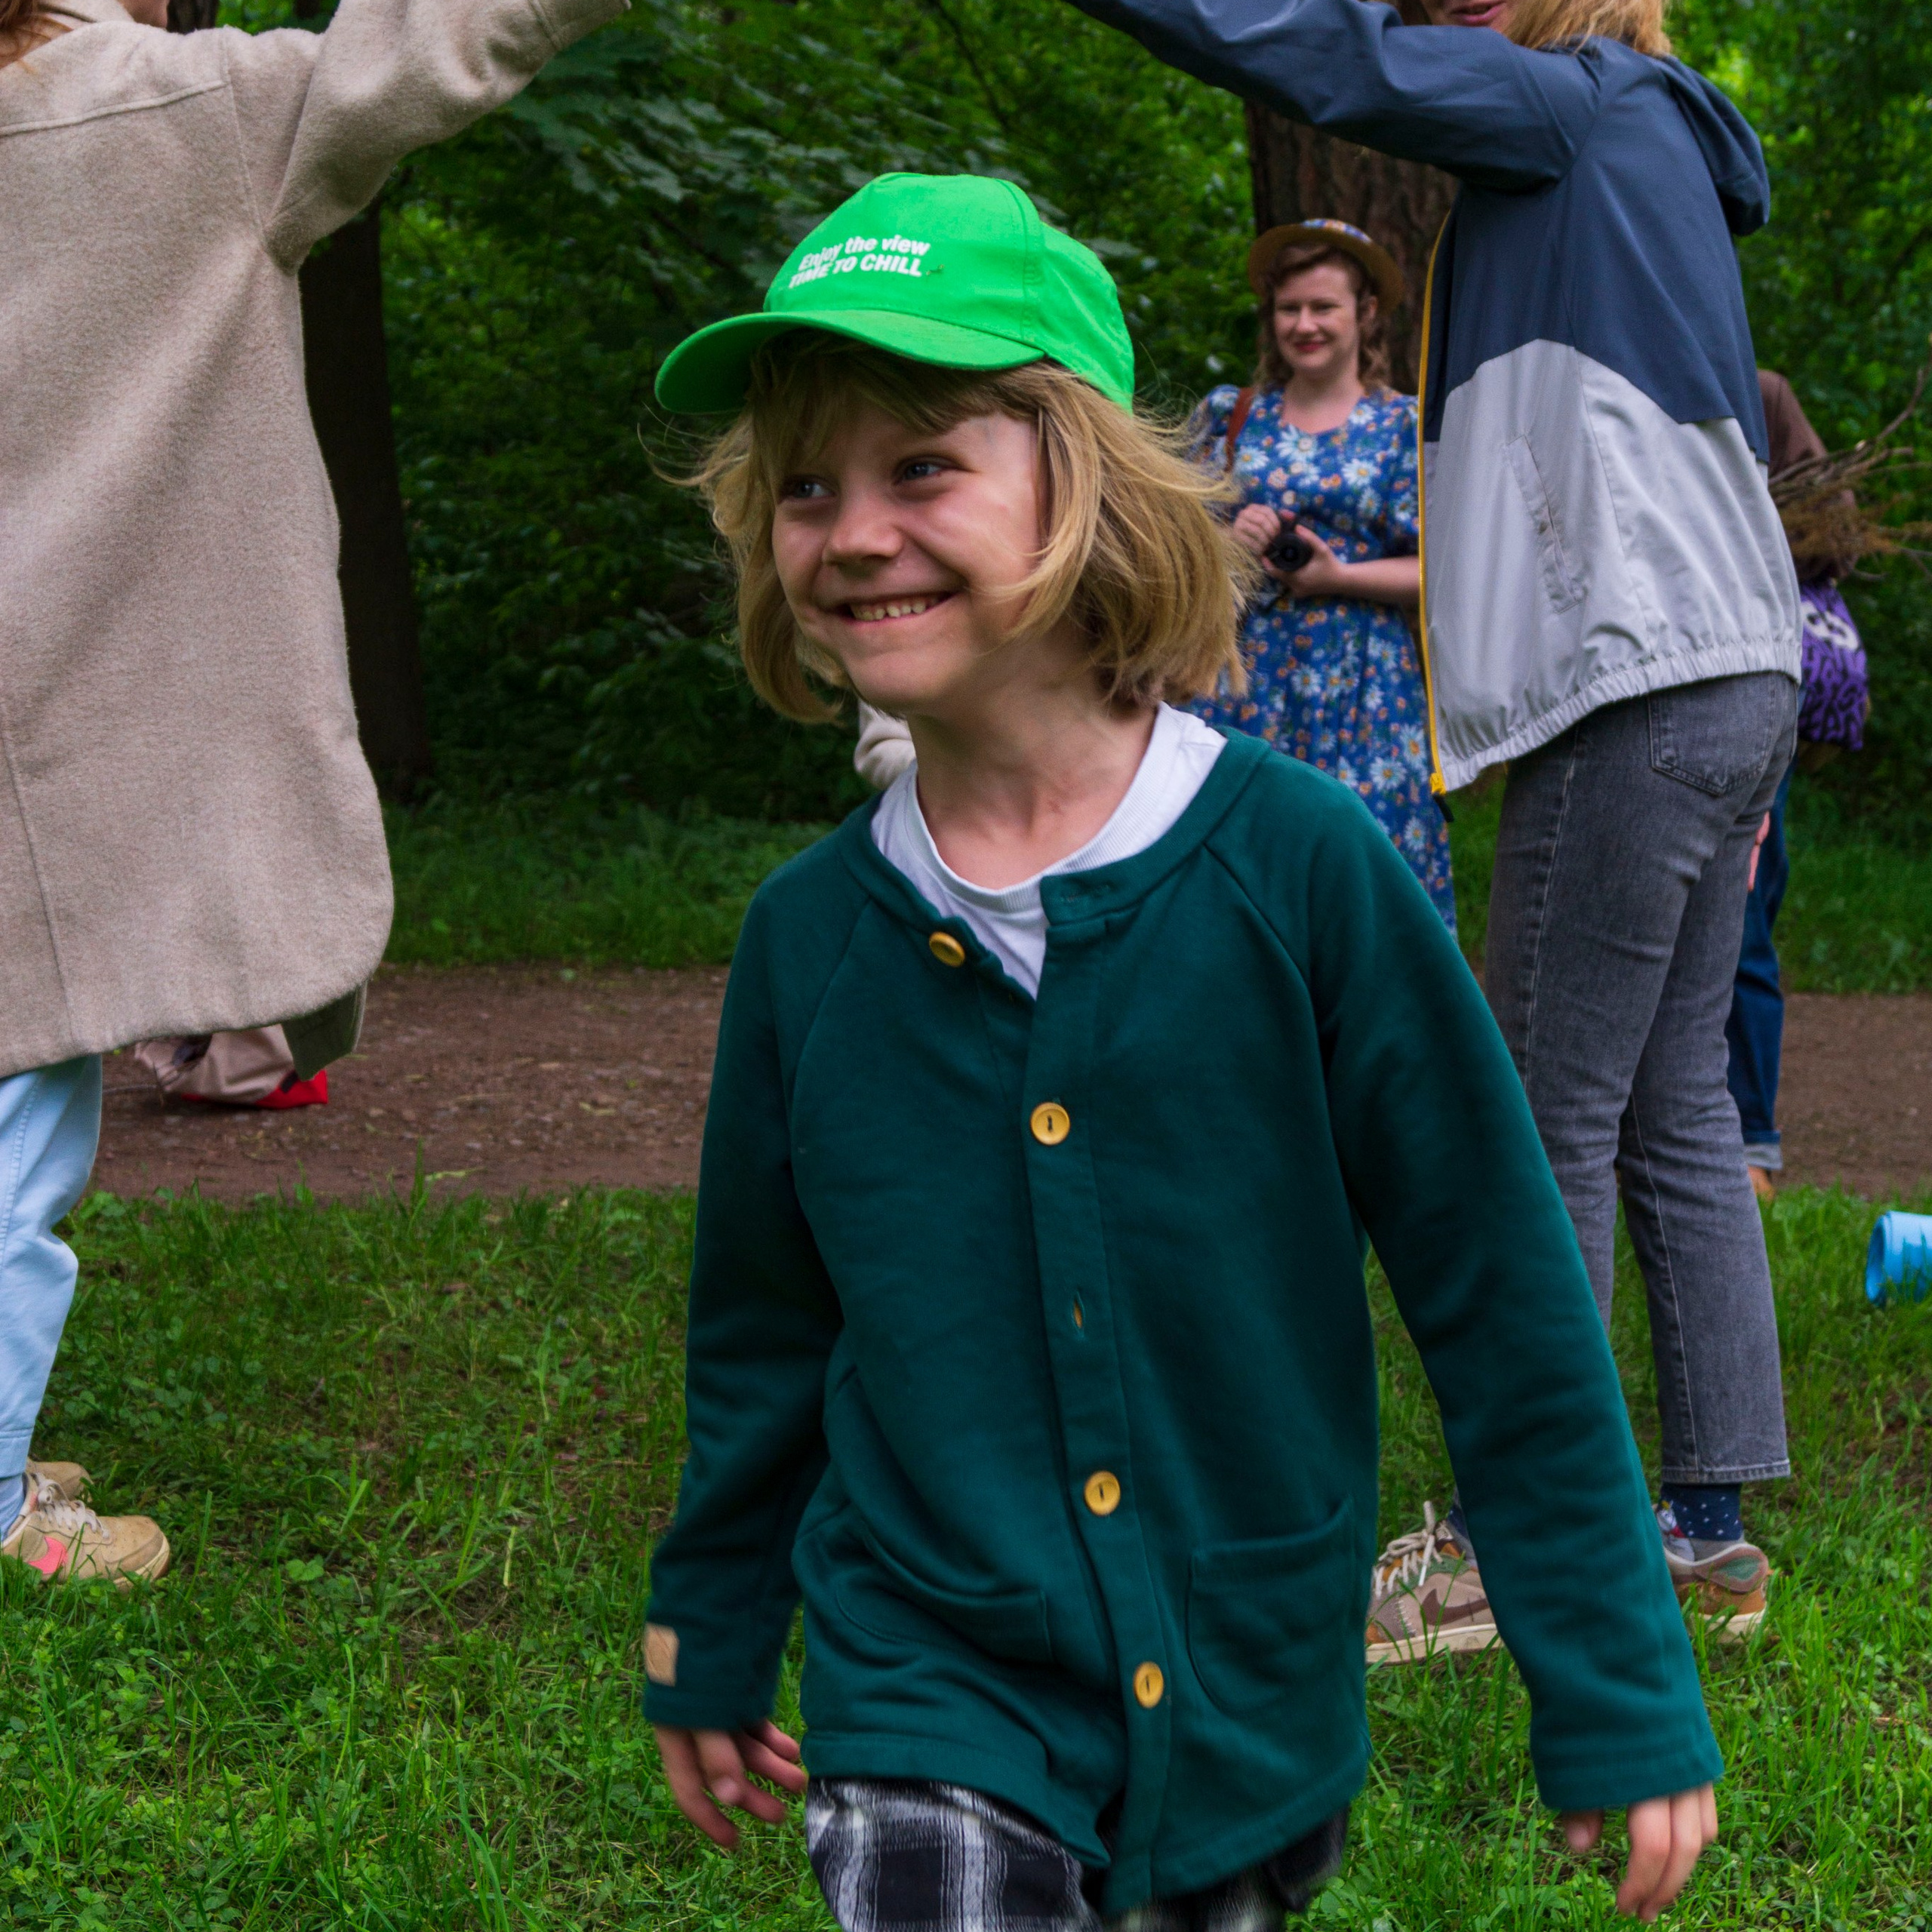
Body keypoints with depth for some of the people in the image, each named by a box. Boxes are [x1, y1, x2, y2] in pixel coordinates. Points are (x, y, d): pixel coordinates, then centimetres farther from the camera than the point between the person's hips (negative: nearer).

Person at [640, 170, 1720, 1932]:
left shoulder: (1302, 868, -13)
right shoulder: (810, 932, -4)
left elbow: (1507, 1305, -7)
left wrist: (1622, 1702, -5)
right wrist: (711, 1648, 20)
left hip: (1255, 1712, 0)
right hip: (930, 1723, 1)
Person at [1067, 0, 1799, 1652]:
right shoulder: (1641, 150, 22)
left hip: (1641, 694, -10)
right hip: (1724, 680, 10)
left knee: (1551, 1124, -5)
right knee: (1675, 1109, 11)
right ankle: (1713, 1531, 15)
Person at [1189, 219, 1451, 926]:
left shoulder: (1407, 427, 5)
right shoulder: (1230, 416, 13)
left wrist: (1339, 576, -12)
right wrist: (1226, 542, -6)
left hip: (1361, 688, -2)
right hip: (1245, 677, 2)